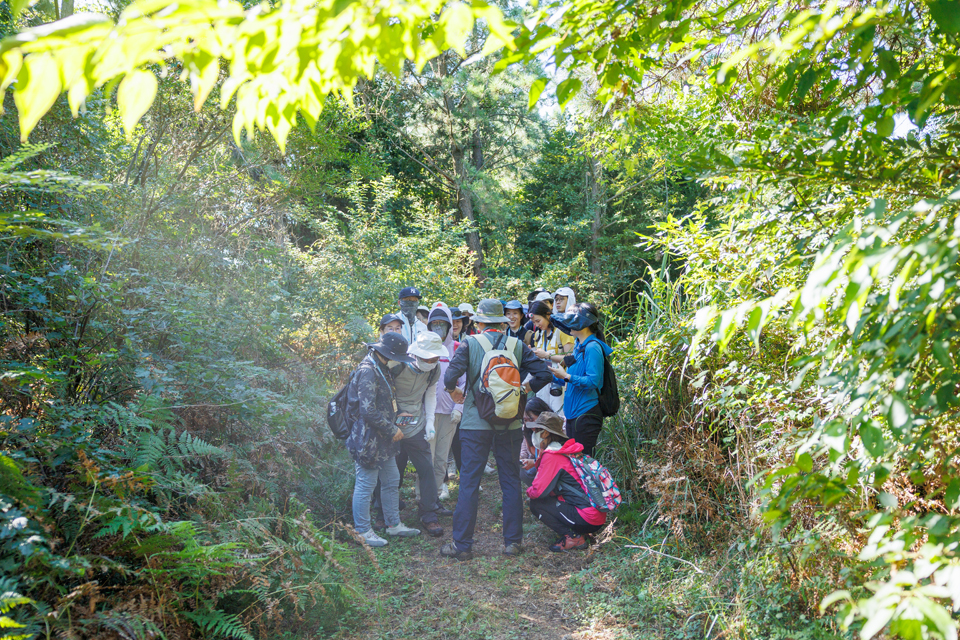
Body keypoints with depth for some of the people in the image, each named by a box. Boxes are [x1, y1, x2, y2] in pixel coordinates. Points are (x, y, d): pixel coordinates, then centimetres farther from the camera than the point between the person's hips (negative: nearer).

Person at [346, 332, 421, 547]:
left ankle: (393, 524, 30)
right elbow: (368, 411, -25)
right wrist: (392, 430, -17)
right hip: (368, 439, -11)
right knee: (365, 485, 1)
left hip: (382, 440, 11)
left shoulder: (380, 368, 12)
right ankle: (362, 531, 13)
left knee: (391, 481, 17)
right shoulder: (368, 371, -21)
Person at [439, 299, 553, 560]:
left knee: (469, 483, 3)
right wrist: (522, 391, 11)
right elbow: (543, 373, -2)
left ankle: (461, 545, 7)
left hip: (476, 423, -2)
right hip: (510, 423, 2)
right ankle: (513, 541, 16)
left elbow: (450, 376, -14)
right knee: (511, 482, 11)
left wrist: (454, 392, 6)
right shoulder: (517, 345, 2)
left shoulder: (470, 344, -6)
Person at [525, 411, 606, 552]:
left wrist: (528, 491, 7)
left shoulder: (552, 455, -13)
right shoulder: (568, 450, 14)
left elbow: (538, 491, -14)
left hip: (587, 519, -9)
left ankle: (572, 538, -8)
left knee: (536, 503, -5)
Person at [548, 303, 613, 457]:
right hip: (574, 411, 10)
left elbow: (593, 381, -22)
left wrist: (567, 376, -21)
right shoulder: (579, 346, 14)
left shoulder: (592, 347, -15)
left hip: (586, 414, -10)